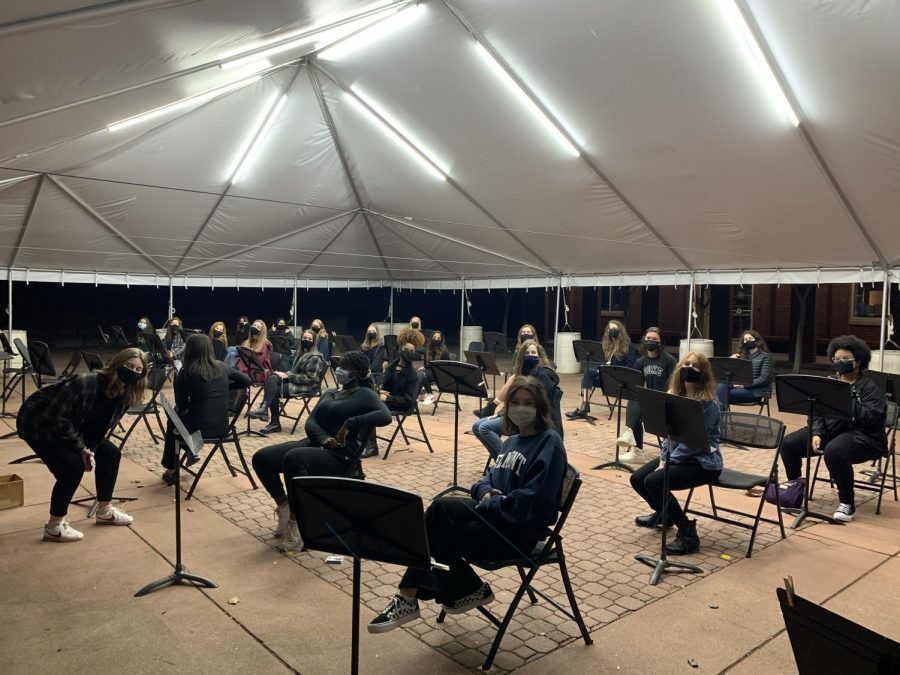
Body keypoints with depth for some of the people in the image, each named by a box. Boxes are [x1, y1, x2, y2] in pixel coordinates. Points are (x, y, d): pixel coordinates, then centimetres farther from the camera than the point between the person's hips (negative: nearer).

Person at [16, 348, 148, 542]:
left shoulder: (125, 395, -11)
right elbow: (56, 418, -31)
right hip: (38, 423, -8)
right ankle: (54, 526, -4)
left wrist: (90, 449, -15)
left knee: (110, 454, 2)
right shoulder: (86, 383, -35)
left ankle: (104, 511, 17)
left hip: (72, 426, 8)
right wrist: (81, 448, -25)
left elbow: (102, 425, 0)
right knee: (73, 467, -22)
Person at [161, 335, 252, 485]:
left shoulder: (185, 373, -10)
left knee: (173, 421, 30)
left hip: (198, 428, -4)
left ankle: (171, 470, 37)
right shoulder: (221, 367, 0)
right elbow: (246, 380, 12)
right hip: (222, 427, 4)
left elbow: (181, 405, 1)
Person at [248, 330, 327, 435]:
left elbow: (309, 379, -18)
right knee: (272, 378, -18)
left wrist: (288, 376, -18)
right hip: (296, 382, 8)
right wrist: (285, 374, -2)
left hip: (307, 387, -8)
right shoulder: (301, 353, 15)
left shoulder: (315, 357, -11)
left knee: (273, 391, -22)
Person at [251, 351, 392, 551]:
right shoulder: (329, 393, 22)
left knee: (293, 458, -35)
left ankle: (295, 520, -20)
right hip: (314, 444, 7)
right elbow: (310, 422, 9)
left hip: (340, 455, -7)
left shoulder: (365, 395, 1)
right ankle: (283, 505, 10)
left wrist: (350, 424, -23)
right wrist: (323, 438, -12)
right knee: (261, 458, -10)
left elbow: (385, 416, -18)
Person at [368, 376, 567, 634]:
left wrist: (484, 506, -18)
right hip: (495, 513, 7)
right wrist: (485, 492, -6)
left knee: (439, 535, -19)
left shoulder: (549, 442, -11)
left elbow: (530, 499, -20)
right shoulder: (512, 440, 15)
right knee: (440, 507, -19)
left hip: (522, 529, -7)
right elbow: (491, 478, 19)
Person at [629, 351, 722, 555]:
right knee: (637, 479, 2)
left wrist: (668, 463, -19)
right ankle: (663, 514, 29)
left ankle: (688, 534, -14)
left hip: (703, 462, -8)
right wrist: (663, 460, -5)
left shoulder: (708, 403, -20)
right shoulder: (673, 395, 4)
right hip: (677, 455, 8)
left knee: (653, 481, -25)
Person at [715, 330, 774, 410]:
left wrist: (744, 385, -19)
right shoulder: (742, 356, 18)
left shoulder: (765, 356, 2)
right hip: (741, 387, 5)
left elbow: (764, 379, -10)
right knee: (721, 386, -27)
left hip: (755, 392, -5)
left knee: (722, 394, -28)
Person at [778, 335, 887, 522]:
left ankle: (847, 503, -18)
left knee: (834, 451, -39)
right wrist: (817, 434, -10)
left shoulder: (871, 388, -4)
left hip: (861, 435, -6)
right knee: (788, 443, -12)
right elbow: (817, 413, 8)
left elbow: (872, 418, -18)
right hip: (830, 430, 6)